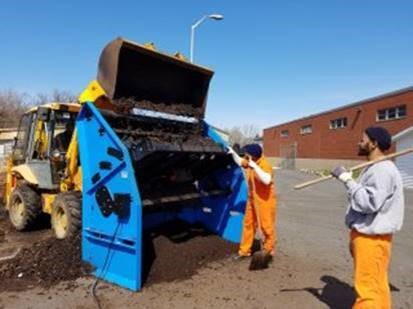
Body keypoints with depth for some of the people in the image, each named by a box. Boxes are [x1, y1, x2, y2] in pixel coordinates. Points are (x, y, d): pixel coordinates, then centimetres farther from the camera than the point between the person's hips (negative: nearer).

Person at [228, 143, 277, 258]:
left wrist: (255, 166, -37)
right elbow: (240, 162, 24)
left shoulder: (265, 165, -23)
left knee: (266, 225, 1)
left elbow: (266, 180, -40)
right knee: (248, 223, 14)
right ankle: (245, 250, 26)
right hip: (252, 199, 9)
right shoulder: (249, 162, 1)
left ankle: (269, 250, 21)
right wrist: (233, 153, 10)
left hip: (265, 200, -8)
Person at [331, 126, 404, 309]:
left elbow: (370, 203, -27)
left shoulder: (383, 170, -19)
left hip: (371, 237, -10)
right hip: (367, 234, 10)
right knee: (376, 284, 19)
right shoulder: (374, 168, 14)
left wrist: (347, 180, -24)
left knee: (368, 286, -3)